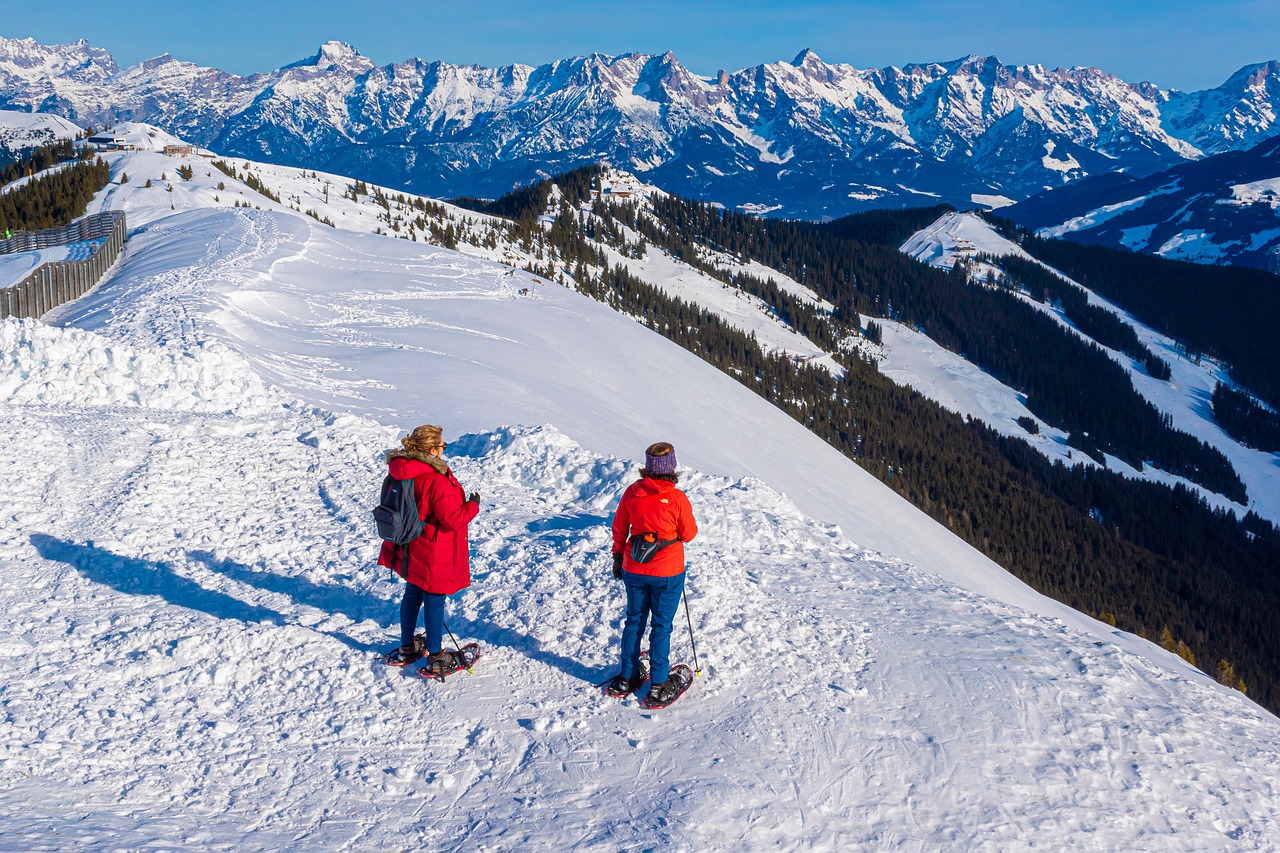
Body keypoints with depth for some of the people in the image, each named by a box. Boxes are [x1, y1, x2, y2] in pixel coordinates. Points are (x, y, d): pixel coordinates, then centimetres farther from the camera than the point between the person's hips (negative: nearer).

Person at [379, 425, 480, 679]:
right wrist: (473, 505, -8)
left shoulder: (401, 472, -1)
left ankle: (407, 648, 35)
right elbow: (453, 519, -25)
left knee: (413, 594, 21)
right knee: (435, 601, 4)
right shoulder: (437, 480, -27)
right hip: (434, 555, -8)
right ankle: (435, 658, 15)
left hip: (410, 549, 8)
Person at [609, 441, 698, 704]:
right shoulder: (677, 498, -18)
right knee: (662, 626, 9)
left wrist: (618, 557, 16)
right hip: (667, 572, -3)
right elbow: (689, 534, -7)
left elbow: (619, 529, 3)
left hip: (633, 570, 3)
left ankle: (627, 677, 27)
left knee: (634, 621, 18)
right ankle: (659, 685, 14)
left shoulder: (632, 492, -8)